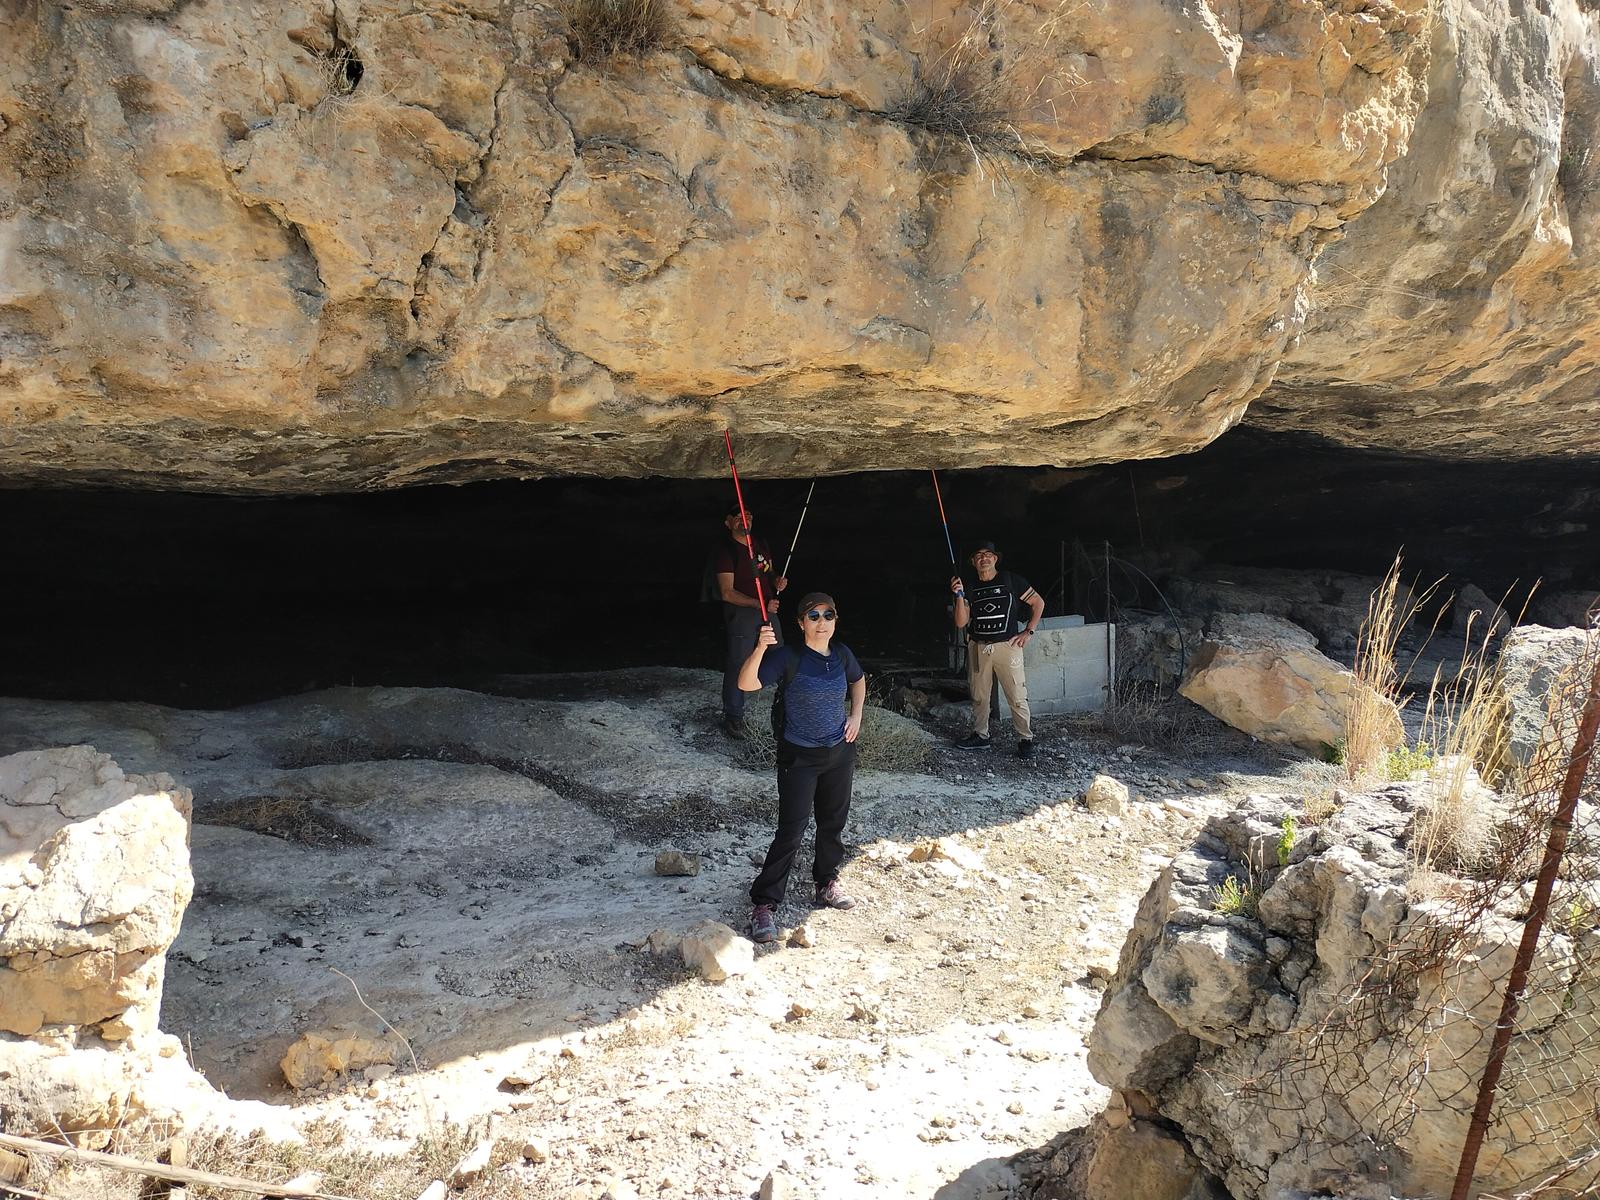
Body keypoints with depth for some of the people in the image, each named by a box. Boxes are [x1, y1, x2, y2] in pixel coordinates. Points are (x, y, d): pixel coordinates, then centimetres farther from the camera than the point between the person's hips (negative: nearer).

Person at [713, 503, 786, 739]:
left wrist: (777, 581, -2)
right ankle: (733, 717, 12)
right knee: (737, 665, -1)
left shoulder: (760, 544, 9)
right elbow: (727, 593, -18)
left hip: (768, 609, 7)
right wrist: (760, 604, -25)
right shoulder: (725, 551, -14)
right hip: (740, 613, -7)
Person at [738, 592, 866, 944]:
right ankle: (763, 904, -2)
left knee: (833, 823, 17)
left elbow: (858, 680, 22)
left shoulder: (841, 654, 0)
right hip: (799, 757, -6)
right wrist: (760, 649, -45)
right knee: (791, 832, -9)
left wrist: (856, 716, 10)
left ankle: (827, 885, 37)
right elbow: (746, 684, -31)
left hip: (840, 752, 6)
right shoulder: (788, 656, -17)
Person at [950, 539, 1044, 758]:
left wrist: (1029, 631, 0)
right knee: (979, 696, 13)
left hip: (1007, 646, -4)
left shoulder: (1011, 580, -1)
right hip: (977, 648, 4)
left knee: (1017, 697, -5)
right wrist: (959, 596, -12)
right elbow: (961, 623, 1)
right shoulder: (969, 586, 8)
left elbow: (1038, 602, 6)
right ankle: (980, 736, 26)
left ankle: (1025, 740, 4)